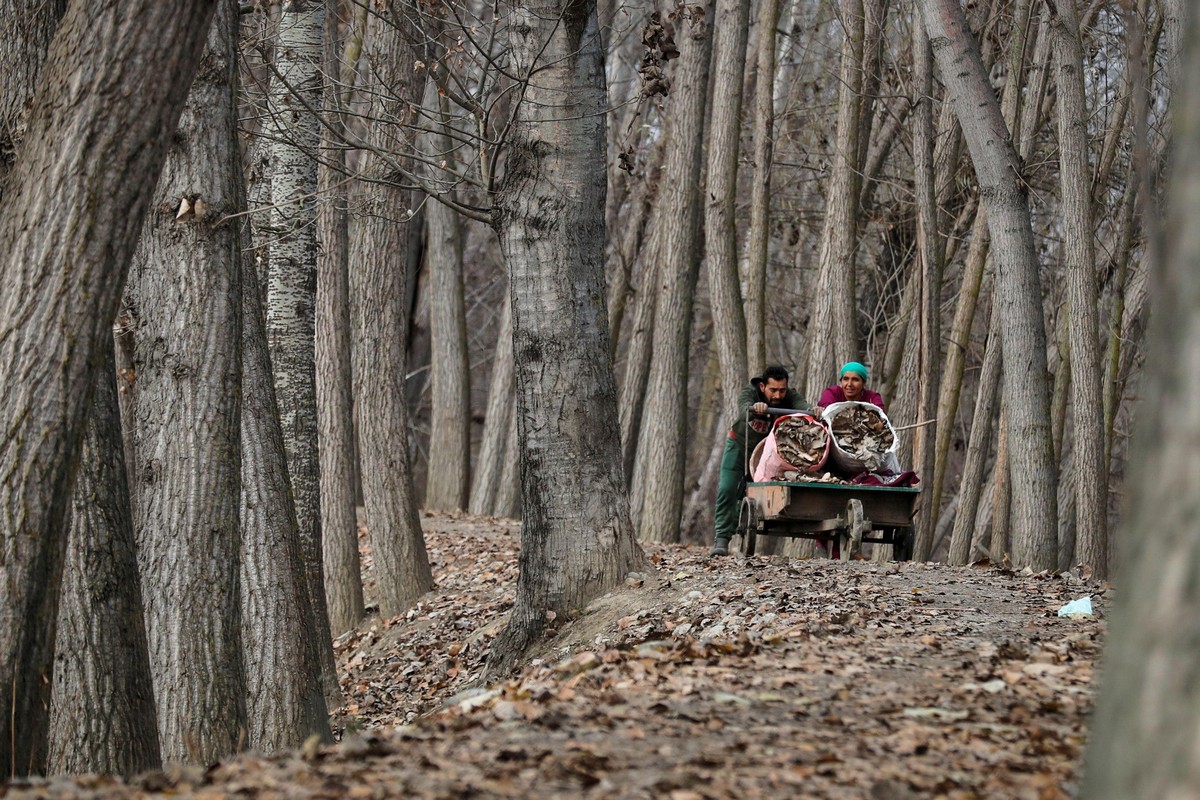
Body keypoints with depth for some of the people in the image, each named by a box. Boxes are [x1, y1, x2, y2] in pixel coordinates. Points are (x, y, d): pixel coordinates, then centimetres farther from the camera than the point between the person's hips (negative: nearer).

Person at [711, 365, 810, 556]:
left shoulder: (790, 397, -24)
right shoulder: (749, 393, -30)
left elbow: (802, 407, -45)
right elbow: (744, 411, -52)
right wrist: (755, 408, -76)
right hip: (740, 445, -2)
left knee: (749, 492, -2)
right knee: (727, 490, -12)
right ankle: (722, 538, -10)